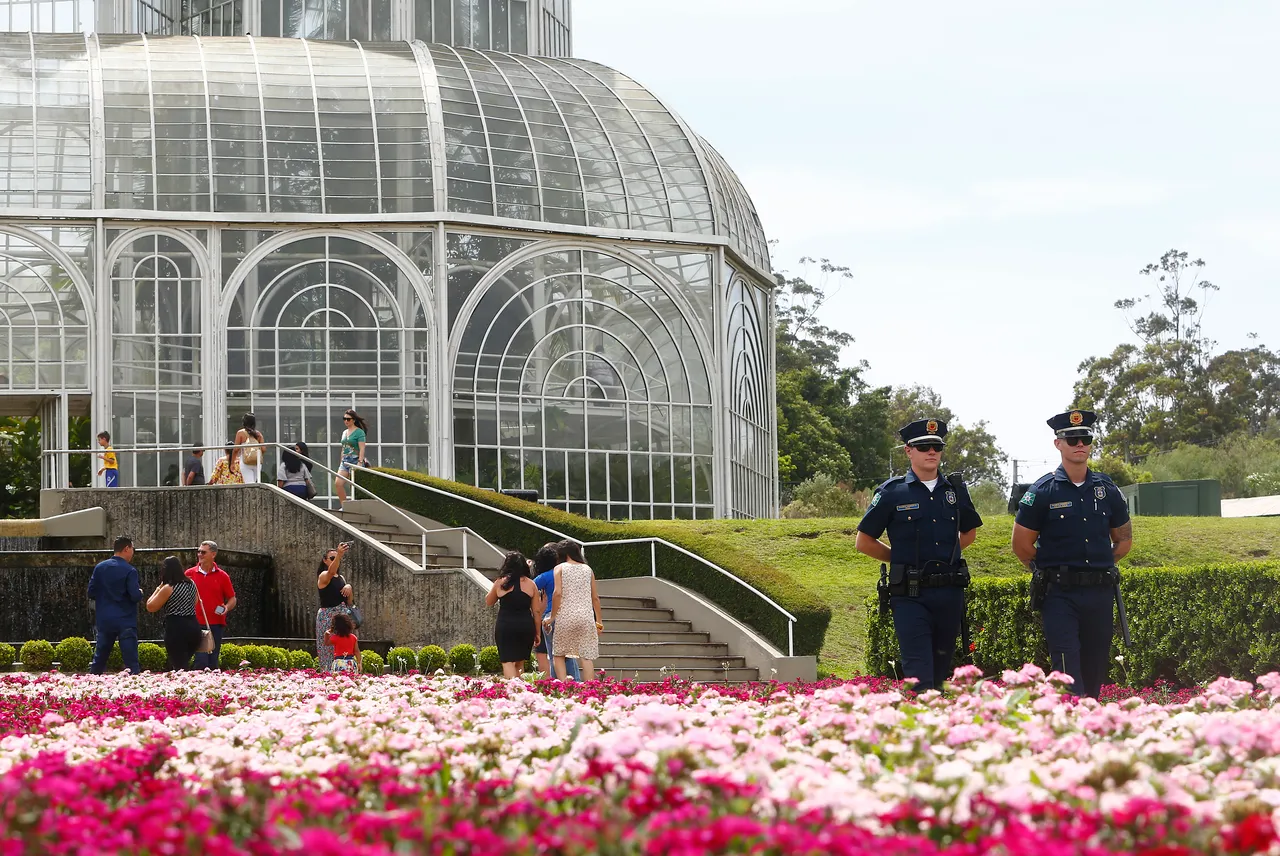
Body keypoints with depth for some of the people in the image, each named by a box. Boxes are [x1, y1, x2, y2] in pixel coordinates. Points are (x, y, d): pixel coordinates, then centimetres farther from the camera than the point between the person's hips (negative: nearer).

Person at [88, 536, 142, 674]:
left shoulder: (100, 567, 3)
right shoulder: (130, 571, -11)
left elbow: (91, 593, 3)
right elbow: (136, 596, -16)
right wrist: (140, 593, 6)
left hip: (104, 621, 5)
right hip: (125, 621, -5)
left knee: (99, 659, 14)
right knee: (131, 661, -4)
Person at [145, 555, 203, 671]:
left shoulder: (168, 588, -10)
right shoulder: (191, 584, 11)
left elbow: (150, 607, -7)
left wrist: (157, 590, 5)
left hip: (176, 628, -7)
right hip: (193, 626, 7)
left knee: (178, 667, -7)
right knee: (185, 664, 17)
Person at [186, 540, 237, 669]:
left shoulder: (222, 576, 6)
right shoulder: (189, 574, 5)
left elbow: (232, 599, 11)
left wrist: (227, 608, -10)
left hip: (216, 624, 1)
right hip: (196, 623, -1)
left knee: (213, 662, 5)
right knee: (201, 660, -11)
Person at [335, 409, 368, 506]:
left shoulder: (359, 432, -6)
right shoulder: (344, 432, 17)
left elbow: (362, 449, -13)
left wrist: (360, 462, -22)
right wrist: (341, 463, 18)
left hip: (355, 461, -7)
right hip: (345, 461, 7)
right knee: (338, 483, -7)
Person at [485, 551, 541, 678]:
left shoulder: (500, 583, 1)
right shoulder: (530, 584, 4)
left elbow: (488, 602, 16)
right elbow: (537, 611, 6)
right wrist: (537, 633, 13)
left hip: (505, 626, -2)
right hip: (526, 626, 2)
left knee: (508, 662, -4)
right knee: (520, 663, 15)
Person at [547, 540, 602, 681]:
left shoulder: (560, 568, 2)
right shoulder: (588, 569, 12)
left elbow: (557, 593, -9)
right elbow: (595, 597, 11)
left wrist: (552, 617, -4)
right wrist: (599, 621, 18)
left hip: (565, 616, -3)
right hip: (586, 616, 3)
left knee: (558, 654, 8)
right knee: (586, 657, 3)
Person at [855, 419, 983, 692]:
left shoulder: (956, 490, 10)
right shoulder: (892, 492, -1)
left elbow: (969, 532, 28)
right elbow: (863, 542, 6)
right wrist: (901, 559, 6)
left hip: (950, 593, 4)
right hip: (910, 595, -4)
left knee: (942, 667, 10)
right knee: (919, 671, -12)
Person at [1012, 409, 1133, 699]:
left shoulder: (1107, 489, 9)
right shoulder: (1043, 491, -3)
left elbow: (1124, 539, 21)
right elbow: (1022, 546, 3)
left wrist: (1100, 567, 14)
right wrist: (1050, 571, 8)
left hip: (1100, 591, 4)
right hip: (1059, 595, -4)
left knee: (1096, 669, 6)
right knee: (1067, 666, -14)